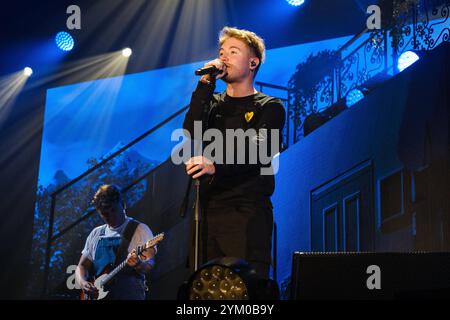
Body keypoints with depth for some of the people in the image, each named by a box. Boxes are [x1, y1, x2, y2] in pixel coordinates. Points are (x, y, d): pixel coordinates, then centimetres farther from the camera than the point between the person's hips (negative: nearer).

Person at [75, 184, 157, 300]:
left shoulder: (140, 229, 6)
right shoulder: (95, 234, 19)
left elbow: (150, 262, -4)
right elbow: (82, 266, 20)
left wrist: (138, 265, -26)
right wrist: (83, 283, -1)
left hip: (129, 294, -4)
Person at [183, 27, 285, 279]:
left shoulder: (269, 107, 5)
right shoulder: (213, 103, 19)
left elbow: (256, 151, -13)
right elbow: (192, 133, -1)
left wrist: (216, 166, -30)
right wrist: (206, 84, -4)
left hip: (247, 210, -4)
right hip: (208, 208, 4)